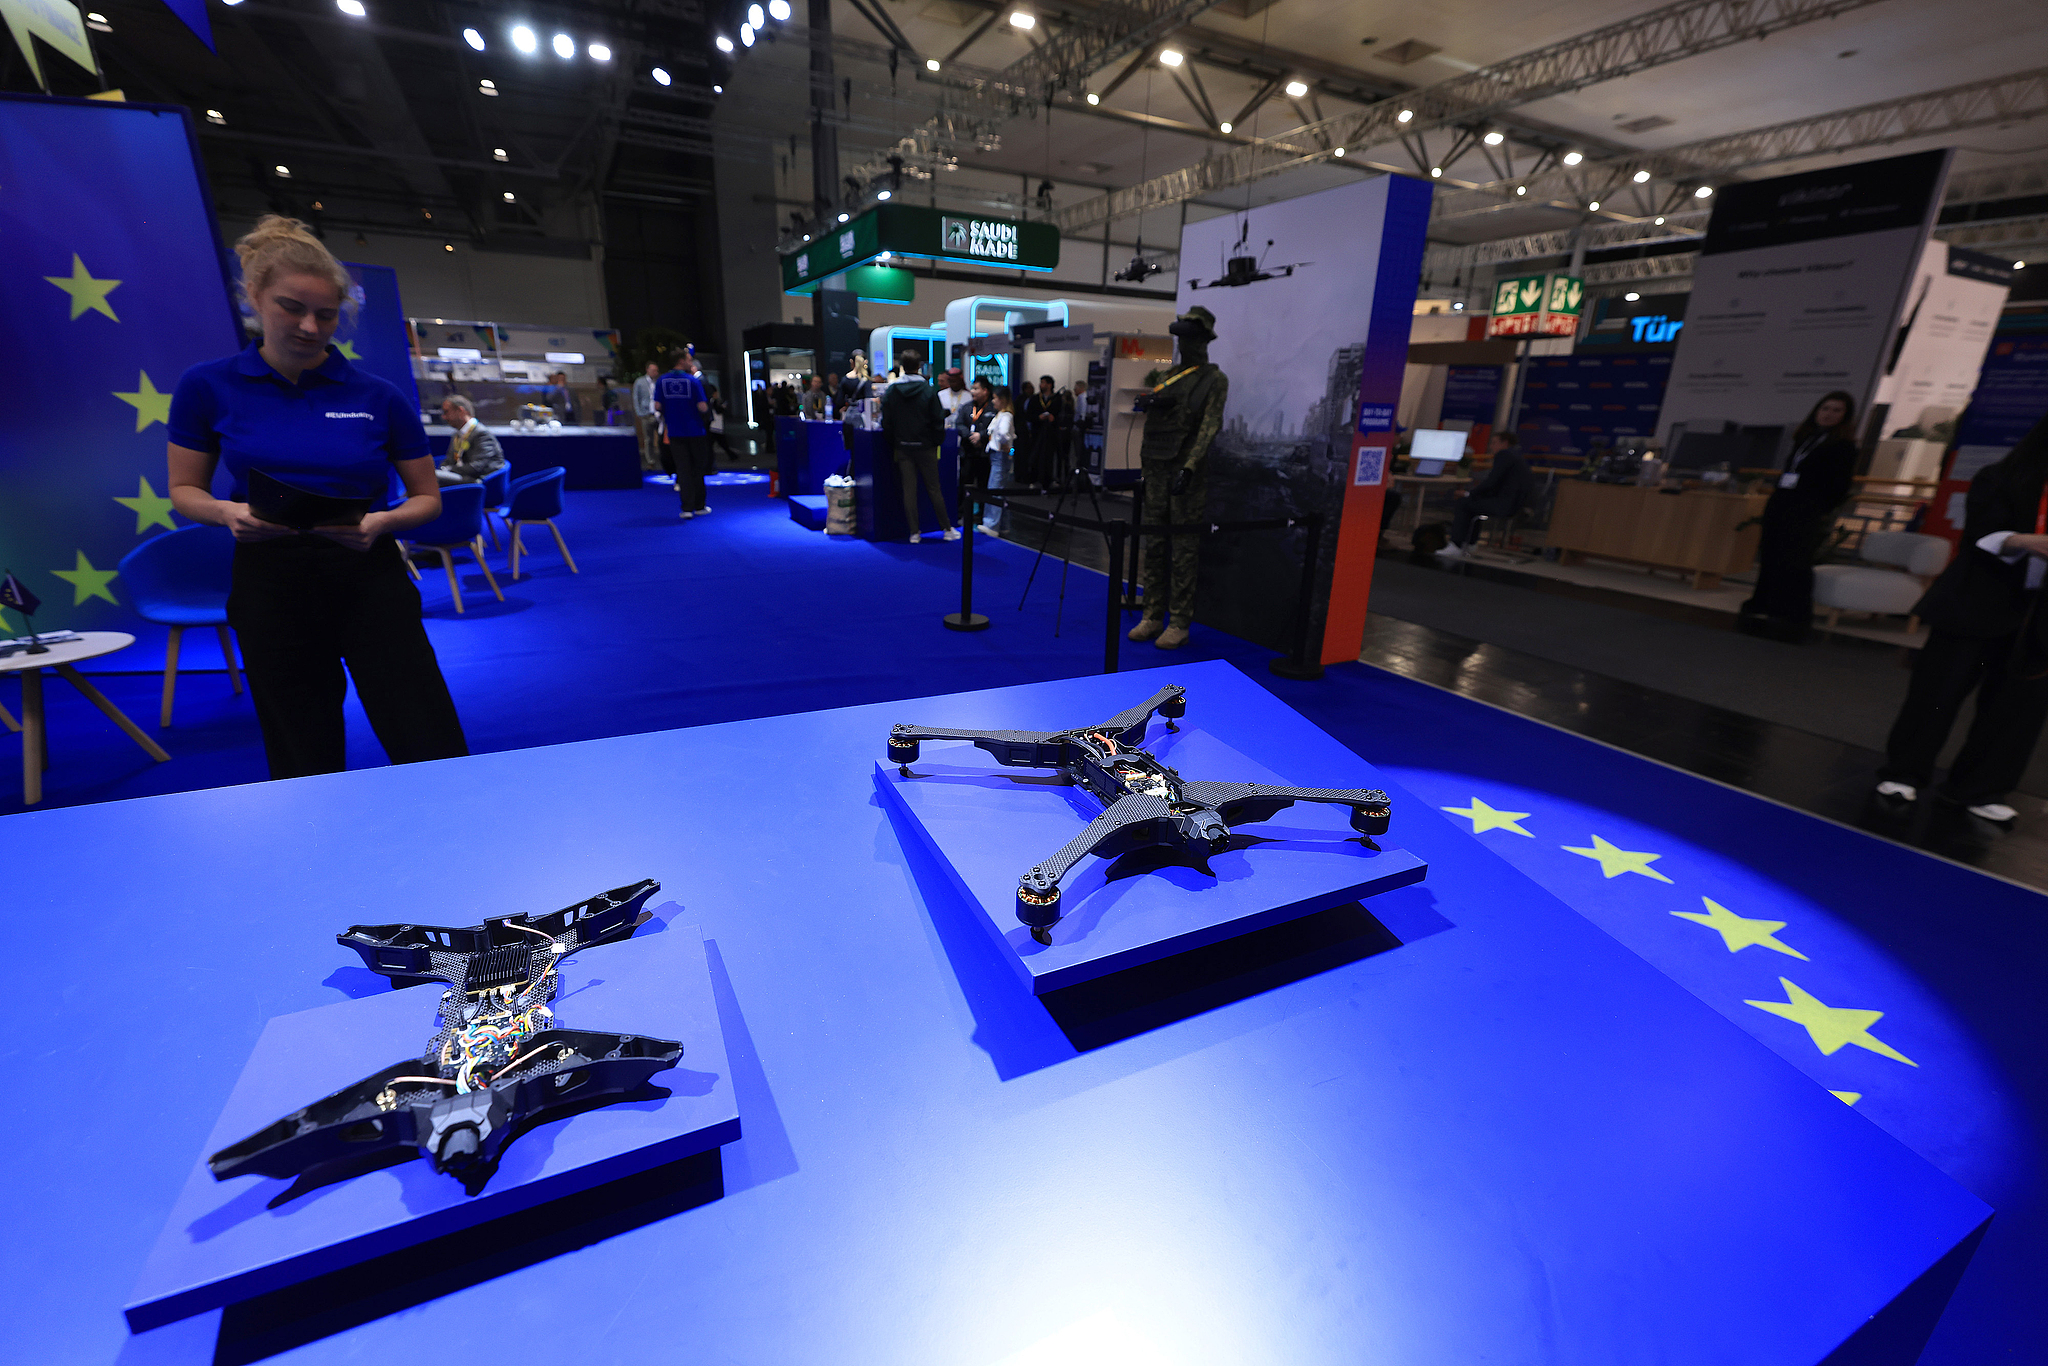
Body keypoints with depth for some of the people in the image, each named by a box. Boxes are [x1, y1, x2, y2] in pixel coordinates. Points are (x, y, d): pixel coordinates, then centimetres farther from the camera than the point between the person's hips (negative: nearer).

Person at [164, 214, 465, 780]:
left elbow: (428, 499, 5)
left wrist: (380, 522, -16)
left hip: (370, 580, -1)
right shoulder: (206, 386, 3)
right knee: (304, 767, 9)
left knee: (436, 757, -8)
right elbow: (184, 489, 10)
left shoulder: (380, 397, 0)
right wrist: (230, 512, -12)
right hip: (271, 587, 2)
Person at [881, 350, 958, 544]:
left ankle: (914, 533, 6)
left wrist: (893, 444, 12)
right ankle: (948, 529, 11)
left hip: (903, 447, 1)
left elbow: (887, 422, 2)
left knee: (909, 490, 5)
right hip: (925, 446, -1)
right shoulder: (928, 390, -7)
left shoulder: (891, 391, -1)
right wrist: (937, 441, 5)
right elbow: (938, 420, -6)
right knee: (934, 489, 5)